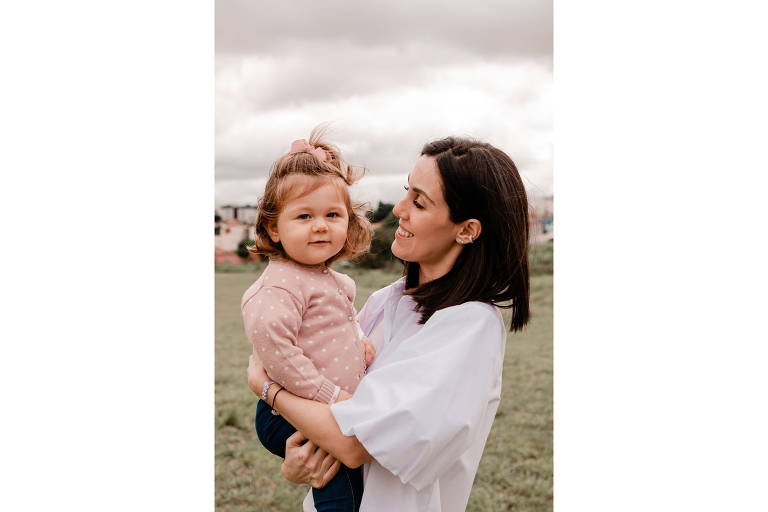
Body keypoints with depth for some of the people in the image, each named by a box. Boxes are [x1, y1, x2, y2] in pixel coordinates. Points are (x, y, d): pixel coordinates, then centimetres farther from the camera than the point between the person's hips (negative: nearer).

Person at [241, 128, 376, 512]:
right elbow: (268, 337, -32)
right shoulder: (282, 284, -19)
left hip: (338, 406, 9)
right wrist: (325, 394, -27)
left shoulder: (338, 282, 12)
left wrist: (361, 343, 7)